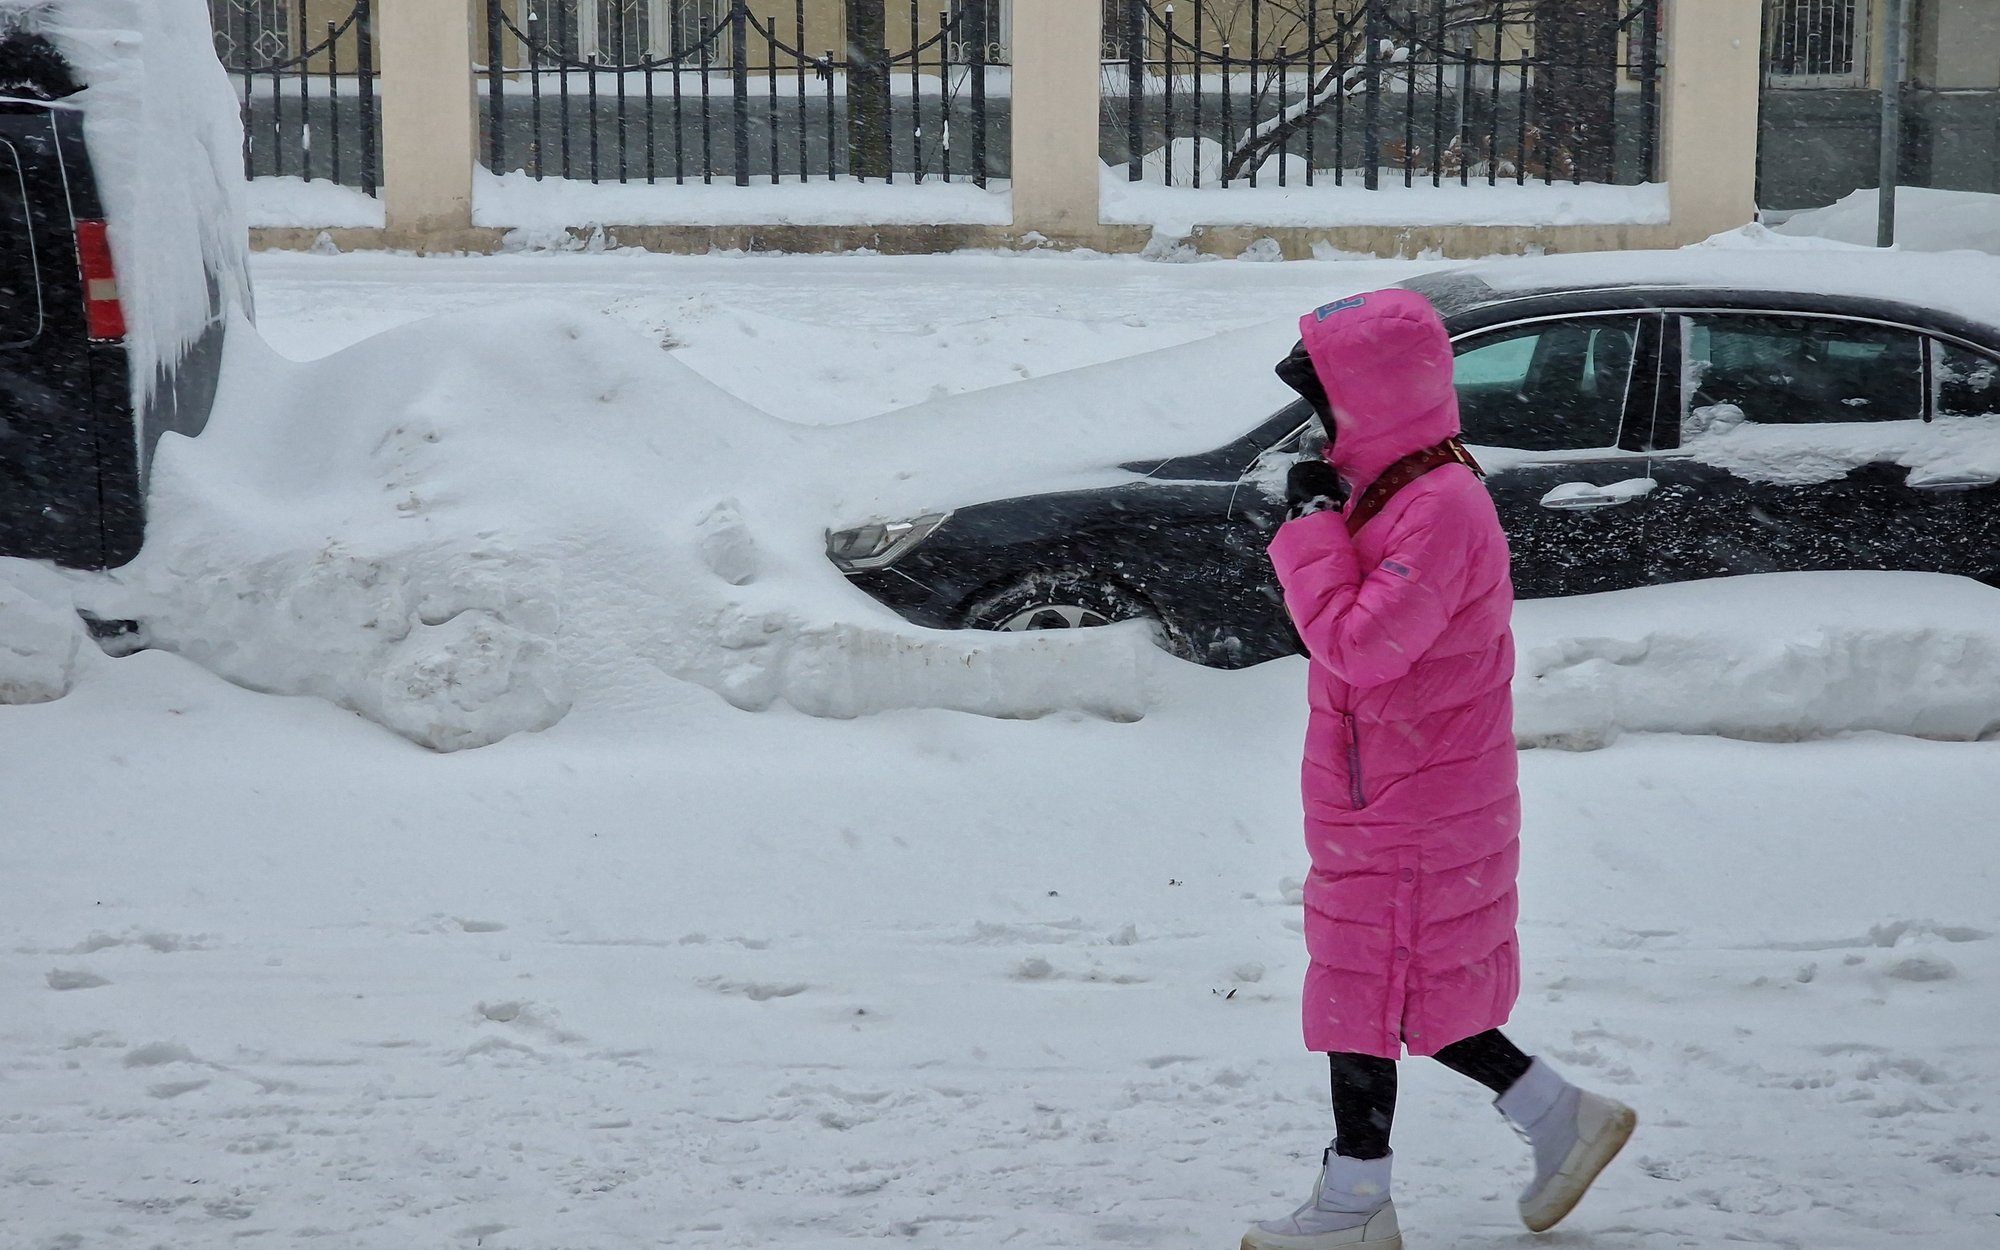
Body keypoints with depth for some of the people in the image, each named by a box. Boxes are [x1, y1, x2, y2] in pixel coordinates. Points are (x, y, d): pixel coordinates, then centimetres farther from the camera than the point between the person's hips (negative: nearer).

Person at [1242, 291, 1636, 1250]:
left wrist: (1313, 525, -22)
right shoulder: (1392, 490, 9)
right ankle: (1561, 1118, 29)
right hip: (1382, 802, 10)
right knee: (1414, 995, 19)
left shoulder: (1441, 507, -24)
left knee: (1367, 996, 2)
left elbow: (1356, 643, -28)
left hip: (1409, 818, -10)